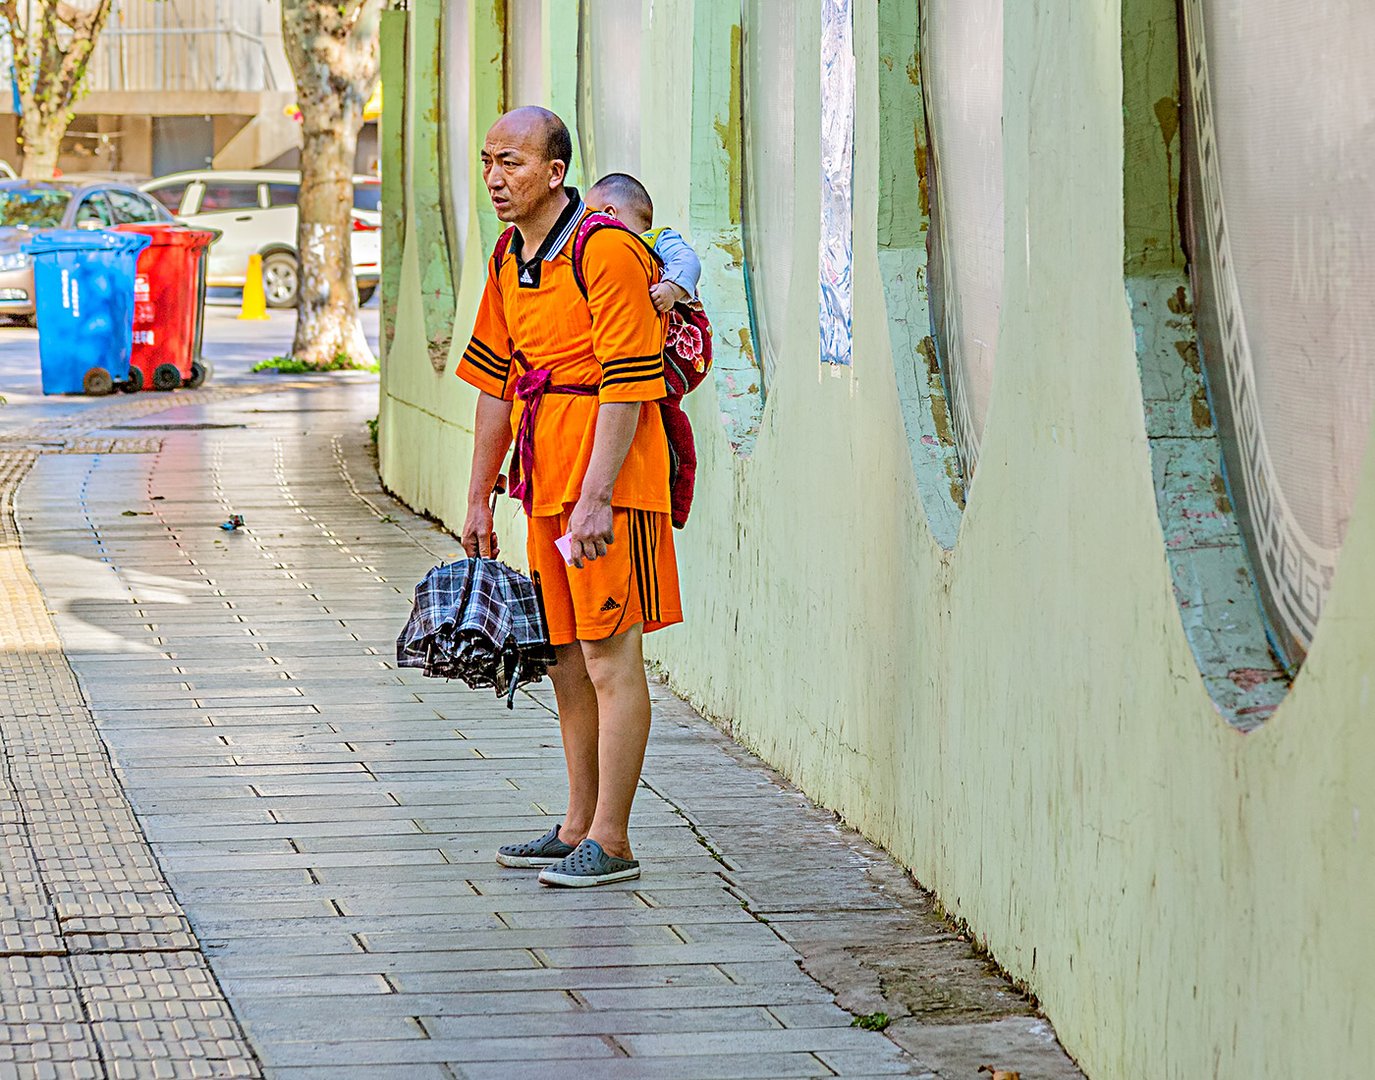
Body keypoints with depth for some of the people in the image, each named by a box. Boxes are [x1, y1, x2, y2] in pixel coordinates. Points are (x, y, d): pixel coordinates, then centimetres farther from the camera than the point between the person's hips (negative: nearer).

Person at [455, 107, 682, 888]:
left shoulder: (606, 252, -14)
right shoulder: (509, 260, 13)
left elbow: (627, 387, -18)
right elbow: (496, 383, 20)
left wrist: (595, 498, -22)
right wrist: (480, 497, 19)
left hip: (605, 483, -9)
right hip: (545, 485, 9)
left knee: (610, 661, -6)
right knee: (566, 660, 14)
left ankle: (610, 842, -2)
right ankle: (578, 828, 22)